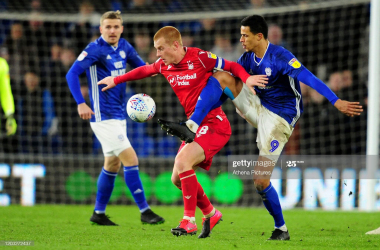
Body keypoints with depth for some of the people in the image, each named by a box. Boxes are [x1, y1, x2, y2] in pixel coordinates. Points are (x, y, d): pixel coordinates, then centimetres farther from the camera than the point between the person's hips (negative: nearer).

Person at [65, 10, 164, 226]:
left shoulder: (124, 47, 6)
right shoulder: (95, 49, -14)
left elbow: (139, 64, 23)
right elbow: (72, 74, -19)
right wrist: (81, 103, -27)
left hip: (119, 115, 8)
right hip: (103, 117, -8)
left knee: (113, 164, 15)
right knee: (130, 159, -13)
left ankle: (99, 213, 25)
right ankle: (145, 211, -9)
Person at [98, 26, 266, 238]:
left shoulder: (199, 57, -14)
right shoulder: (164, 66, 6)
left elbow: (231, 66, -6)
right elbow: (144, 71, 26)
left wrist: (248, 78, -24)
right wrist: (116, 80, 32)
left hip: (214, 123, -8)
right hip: (194, 127, 8)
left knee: (183, 161, -27)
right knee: (178, 179, 6)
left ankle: (190, 221, -20)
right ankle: (211, 214, 27)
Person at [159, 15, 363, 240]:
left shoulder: (280, 57, -20)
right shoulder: (247, 59, 3)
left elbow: (310, 79, -30)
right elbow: (226, 86, 12)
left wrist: (337, 102, -41)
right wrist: (203, 114, 8)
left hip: (279, 118, -7)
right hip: (258, 108, 7)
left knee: (261, 181, -11)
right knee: (221, 78, -12)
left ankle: (281, 229, 9)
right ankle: (191, 128, -14)